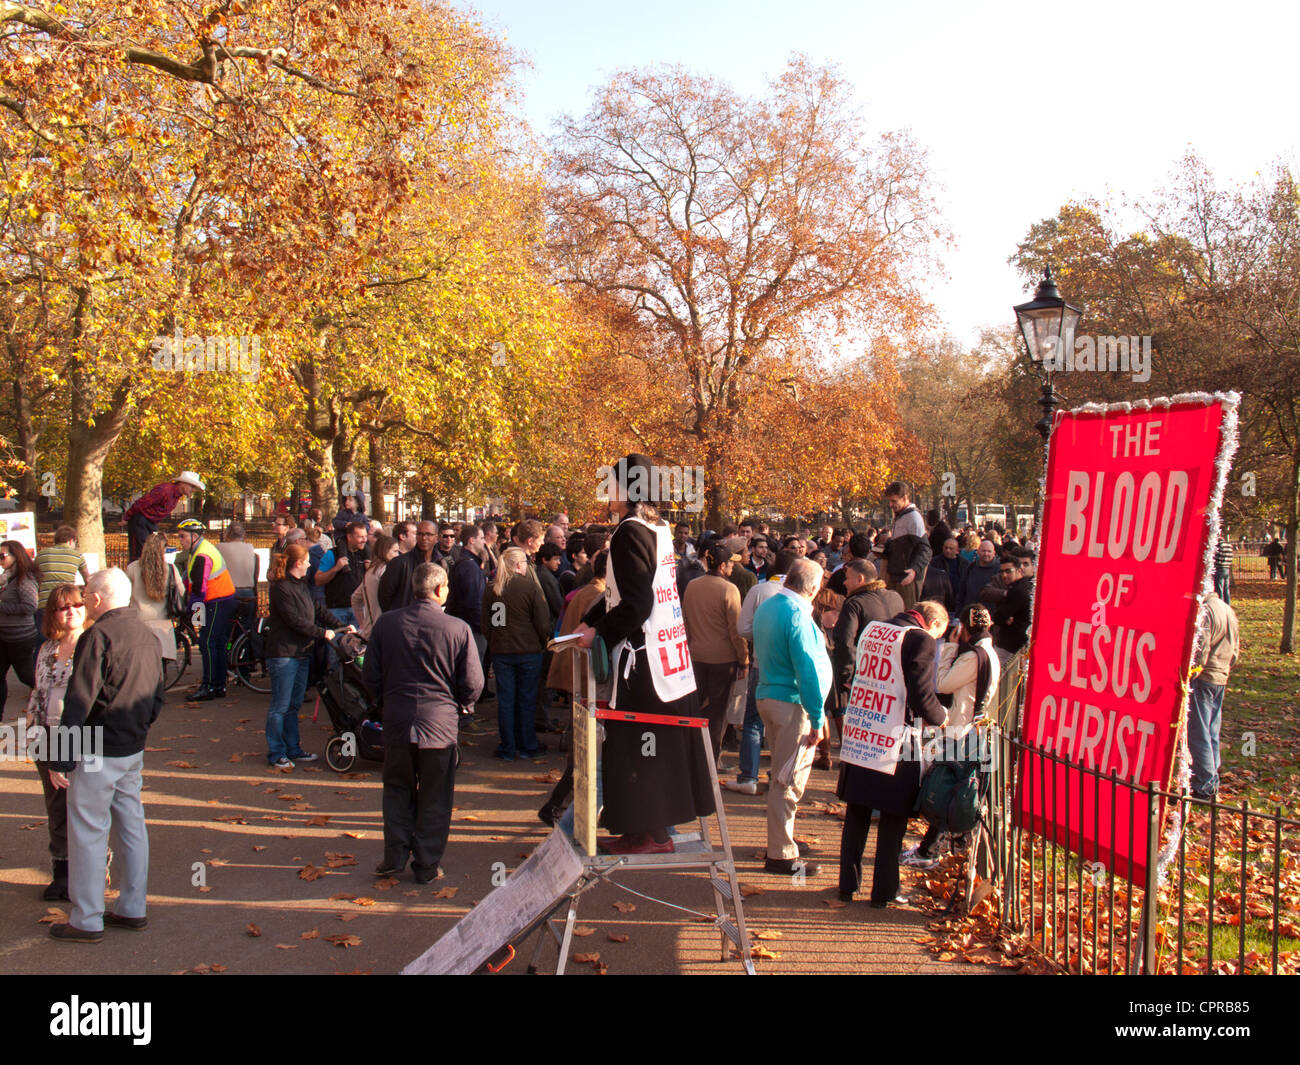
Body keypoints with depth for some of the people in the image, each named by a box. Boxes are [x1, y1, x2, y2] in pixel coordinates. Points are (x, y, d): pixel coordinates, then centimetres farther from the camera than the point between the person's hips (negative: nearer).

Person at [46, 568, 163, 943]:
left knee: (87, 832, 3)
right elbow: (156, 698, 14)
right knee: (131, 825, 14)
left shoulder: (97, 637, -17)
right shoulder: (146, 635, 7)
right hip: (134, 750, 8)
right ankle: (133, 910, 23)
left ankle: (86, 921, 11)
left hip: (97, 754, -8)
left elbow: (78, 703, -19)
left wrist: (60, 760, -15)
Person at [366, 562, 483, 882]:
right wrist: (459, 706, 13)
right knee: (434, 797, 11)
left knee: (398, 791, 20)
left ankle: (395, 856, 19)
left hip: (396, 721, 2)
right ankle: (426, 866, 18)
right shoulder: (458, 629, -11)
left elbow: (372, 676, 4)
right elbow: (473, 684, -7)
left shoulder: (386, 623, -3)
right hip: (440, 723, -2)